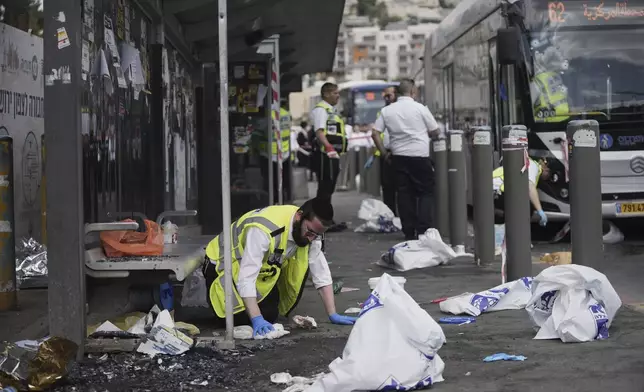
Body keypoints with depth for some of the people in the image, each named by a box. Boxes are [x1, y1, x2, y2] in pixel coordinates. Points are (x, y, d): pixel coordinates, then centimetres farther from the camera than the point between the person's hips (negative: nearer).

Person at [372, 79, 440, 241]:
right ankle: (423, 229, -6)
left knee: (404, 194, 7)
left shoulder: (386, 111, 4)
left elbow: (375, 134, 1)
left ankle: (409, 232, 9)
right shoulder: (420, 108, -6)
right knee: (426, 193, 4)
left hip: (399, 156, 4)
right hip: (419, 156, -4)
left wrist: (384, 153, 9)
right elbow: (435, 132, 0)